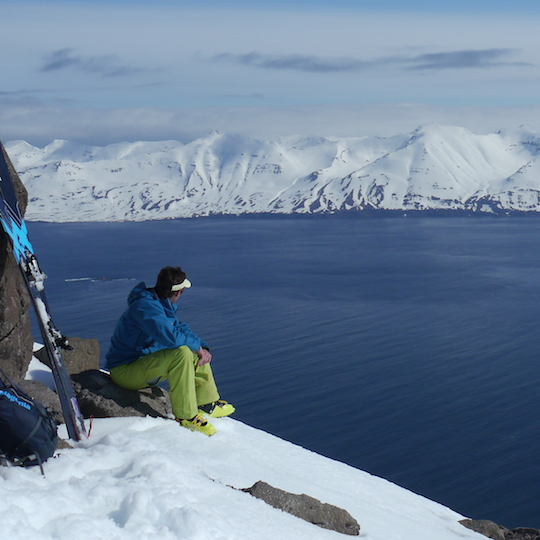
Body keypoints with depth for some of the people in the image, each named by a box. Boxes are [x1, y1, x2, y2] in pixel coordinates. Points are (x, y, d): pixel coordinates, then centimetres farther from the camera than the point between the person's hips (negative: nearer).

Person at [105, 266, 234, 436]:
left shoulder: (162, 305, 8)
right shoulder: (145, 306, -23)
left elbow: (181, 328, 17)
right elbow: (169, 336, -35)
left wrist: (202, 347, 0)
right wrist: (196, 345, -19)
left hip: (145, 363, 11)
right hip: (124, 370, -11)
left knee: (196, 351, 14)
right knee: (182, 353, -31)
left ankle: (207, 404, 22)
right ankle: (186, 415, -27)